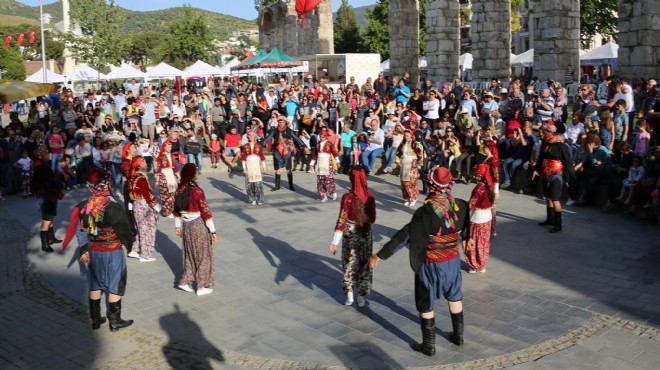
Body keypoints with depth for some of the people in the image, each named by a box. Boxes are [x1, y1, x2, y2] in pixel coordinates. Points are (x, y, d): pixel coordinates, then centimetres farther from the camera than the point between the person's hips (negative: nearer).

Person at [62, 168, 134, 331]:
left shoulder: (85, 205, -5)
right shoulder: (112, 207, -22)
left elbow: (81, 229, 1)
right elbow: (123, 229, -14)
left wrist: (84, 250, 10)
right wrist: (129, 244, 4)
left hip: (93, 251, 6)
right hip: (112, 252, -5)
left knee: (95, 284, 18)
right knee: (115, 285, 9)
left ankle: (95, 319, 28)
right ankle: (114, 320, 17)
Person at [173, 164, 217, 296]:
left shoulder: (180, 190, -1)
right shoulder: (197, 191, -20)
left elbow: (176, 209, 8)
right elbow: (205, 211, -19)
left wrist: (177, 226, 21)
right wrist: (213, 231, -14)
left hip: (186, 225, 6)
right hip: (199, 225, -6)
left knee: (189, 254, 21)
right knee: (203, 254, 8)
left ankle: (185, 281, 22)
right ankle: (201, 286, 16)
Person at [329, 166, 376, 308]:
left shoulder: (348, 197, -19)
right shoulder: (369, 196, -8)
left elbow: (341, 221, -19)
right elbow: (373, 218, 2)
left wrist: (334, 242, -14)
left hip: (350, 235, -2)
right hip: (367, 235, 3)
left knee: (349, 264, 16)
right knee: (365, 265, 14)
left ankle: (349, 294, 17)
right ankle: (361, 297, 20)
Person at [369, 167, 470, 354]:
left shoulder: (427, 211, -26)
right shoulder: (460, 206, -10)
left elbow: (404, 235, -26)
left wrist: (380, 255, -22)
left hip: (430, 264, -5)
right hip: (453, 260, 5)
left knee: (425, 304, 12)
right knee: (455, 297, 26)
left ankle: (429, 345, 23)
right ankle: (458, 336, 40)